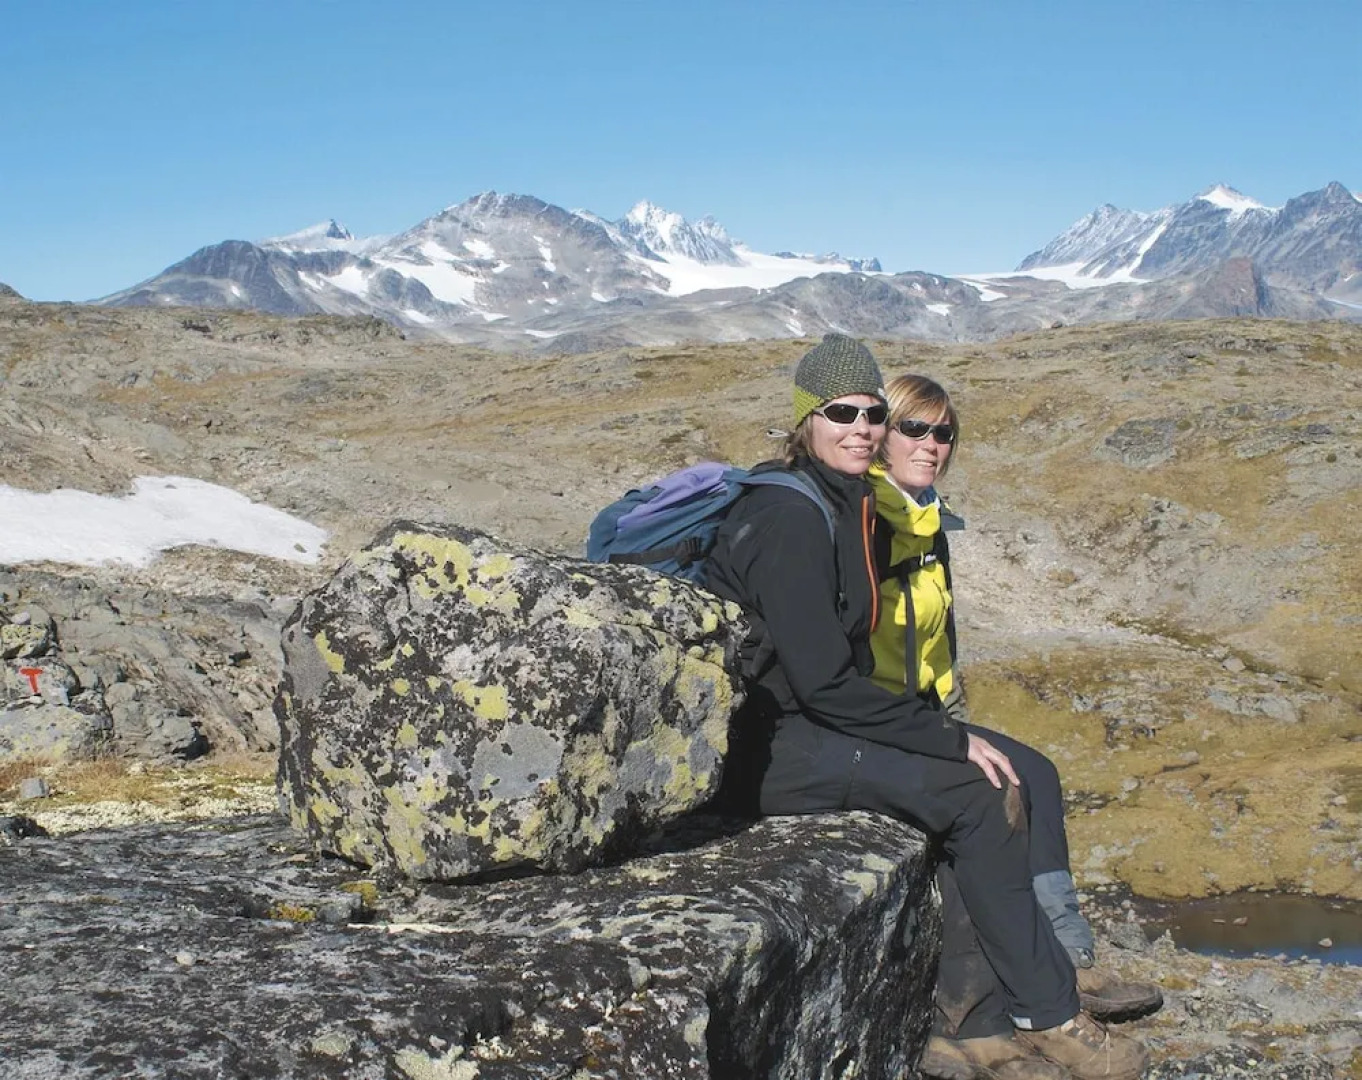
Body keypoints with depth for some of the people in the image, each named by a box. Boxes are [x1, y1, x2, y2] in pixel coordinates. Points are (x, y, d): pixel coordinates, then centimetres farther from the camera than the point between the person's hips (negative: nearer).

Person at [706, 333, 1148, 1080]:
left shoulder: (847, 506, 12)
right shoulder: (791, 519, -18)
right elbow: (823, 683, -22)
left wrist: (944, 731, 5)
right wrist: (950, 739, -16)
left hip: (808, 728, 9)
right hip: (764, 746, -9)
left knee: (1021, 774, 2)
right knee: (976, 794, -17)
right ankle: (1048, 1019, -4)